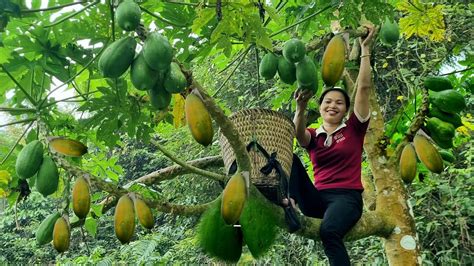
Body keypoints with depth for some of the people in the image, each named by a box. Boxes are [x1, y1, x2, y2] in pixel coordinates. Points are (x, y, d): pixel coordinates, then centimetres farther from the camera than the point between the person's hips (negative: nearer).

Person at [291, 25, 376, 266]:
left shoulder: (353, 129, 8)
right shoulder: (313, 136, 13)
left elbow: (364, 88, -1)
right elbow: (298, 134, -13)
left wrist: (365, 48, -2)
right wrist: (301, 108, -32)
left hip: (347, 196, -3)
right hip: (317, 197, 3)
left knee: (329, 231, -36)